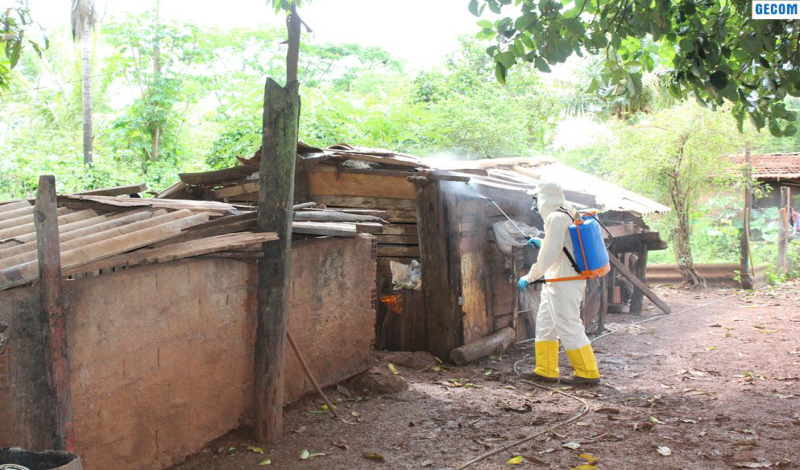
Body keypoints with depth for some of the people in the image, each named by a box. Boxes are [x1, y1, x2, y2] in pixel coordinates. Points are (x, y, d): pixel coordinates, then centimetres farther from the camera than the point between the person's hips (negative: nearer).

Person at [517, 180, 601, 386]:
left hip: (564, 283, -11)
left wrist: (530, 276, -14)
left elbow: (550, 254, -21)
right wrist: (542, 244, 26)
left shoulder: (556, 217, -17)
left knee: (568, 327, -5)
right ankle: (545, 371, 20)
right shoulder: (567, 215, 15)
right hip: (555, 283, 11)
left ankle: (588, 373, 4)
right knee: (545, 324, 14)